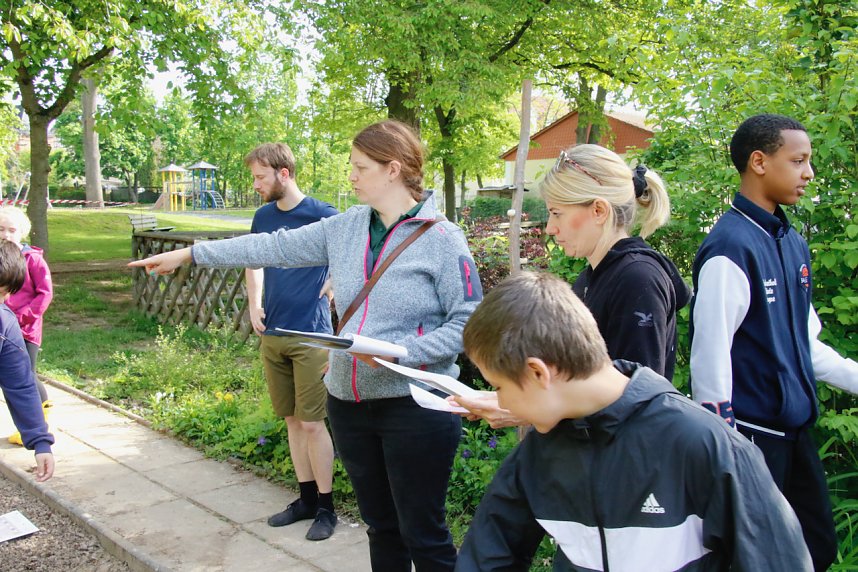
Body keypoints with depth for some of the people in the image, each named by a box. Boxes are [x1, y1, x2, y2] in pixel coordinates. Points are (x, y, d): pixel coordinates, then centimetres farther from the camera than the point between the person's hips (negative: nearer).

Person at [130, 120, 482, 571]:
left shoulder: (442, 238, -10)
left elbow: (468, 322, -11)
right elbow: (275, 247, 11)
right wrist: (189, 254, 12)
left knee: (423, 535, 6)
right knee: (380, 528, 19)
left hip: (416, 405, -5)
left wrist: (398, 352, -21)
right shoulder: (345, 228, 6)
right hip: (349, 403, 5)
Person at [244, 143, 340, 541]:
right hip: (271, 335, 6)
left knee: (312, 423, -2)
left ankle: (326, 507, 13)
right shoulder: (263, 216, 8)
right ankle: (307, 499, 26)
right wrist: (254, 306, 8)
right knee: (292, 421, 13)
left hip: (310, 336, -6)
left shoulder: (321, 215, -10)